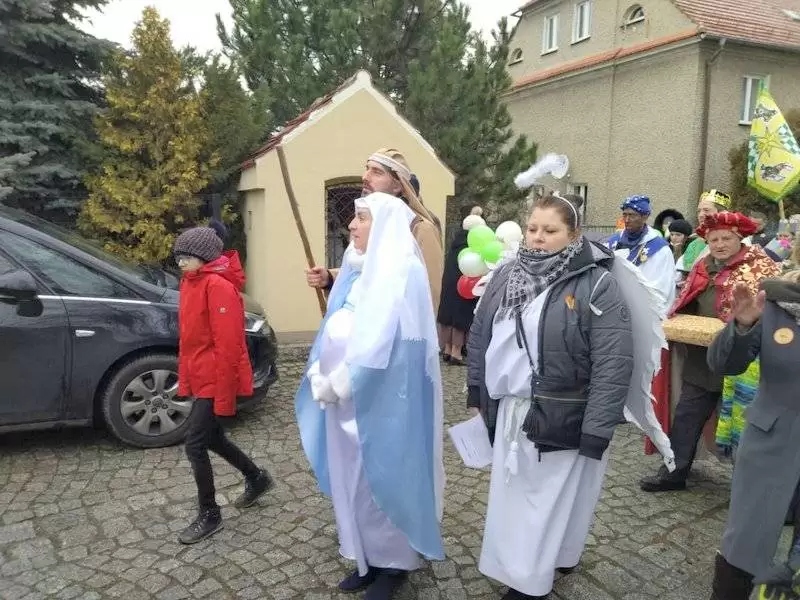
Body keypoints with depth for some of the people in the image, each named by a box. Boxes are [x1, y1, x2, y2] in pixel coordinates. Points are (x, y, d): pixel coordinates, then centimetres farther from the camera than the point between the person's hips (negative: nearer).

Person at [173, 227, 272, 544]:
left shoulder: (219, 286, -19)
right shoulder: (191, 281, 10)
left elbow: (227, 345, -22)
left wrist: (224, 395, -21)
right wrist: (185, 378, 17)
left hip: (215, 381, -10)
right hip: (201, 378, 10)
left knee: (195, 444, -3)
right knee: (210, 437, 19)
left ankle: (209, 515, 14)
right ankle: (256, 478, 38)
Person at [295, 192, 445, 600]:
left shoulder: (402, 273, -16)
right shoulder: (358, 271, 9)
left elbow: (380, 346, -22)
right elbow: (335, 332, 11)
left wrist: (335, 385, -14)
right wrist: (322, 379, -2)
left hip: (383, 402, -8)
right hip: (346, 399, 8)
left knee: (384, 478, 7)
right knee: (355, 480, 17)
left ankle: (395, 563, 28)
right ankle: (371, 559, 35)